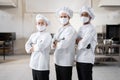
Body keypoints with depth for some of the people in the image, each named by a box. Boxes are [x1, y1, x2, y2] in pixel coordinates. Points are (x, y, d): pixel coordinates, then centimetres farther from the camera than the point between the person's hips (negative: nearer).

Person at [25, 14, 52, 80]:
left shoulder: (47, 36, -11)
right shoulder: (33, 35, 11)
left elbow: (40, 47, -20)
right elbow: (27, 45, 8)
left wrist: (33, 47, -1)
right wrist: (32, 49, -10)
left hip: (42, 65, -6)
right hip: (34, 64, 6)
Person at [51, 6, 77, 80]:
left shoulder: (71, 30, -12)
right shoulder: (60, 29, 12)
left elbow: (64, 44, -24)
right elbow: (53, 45, 8)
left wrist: (56, 43, -6)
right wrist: (59, 43, -13)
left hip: (66, 62, -7)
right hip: (57, 61, 7)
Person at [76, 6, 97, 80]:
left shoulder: (91, 29, -12)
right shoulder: (81, 28, 14)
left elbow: (83, 44, -21)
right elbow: (78, 41, 10)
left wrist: (78, 41, -2)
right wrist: (81, 41, -10)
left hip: (86, 60, -8)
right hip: (79, 59, 8)